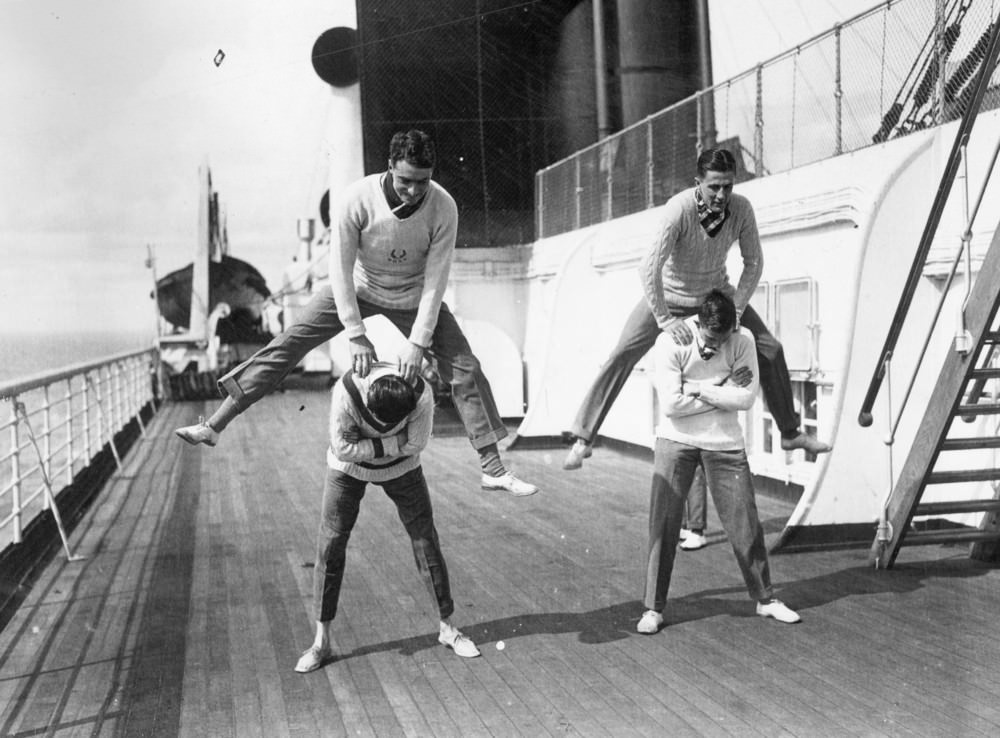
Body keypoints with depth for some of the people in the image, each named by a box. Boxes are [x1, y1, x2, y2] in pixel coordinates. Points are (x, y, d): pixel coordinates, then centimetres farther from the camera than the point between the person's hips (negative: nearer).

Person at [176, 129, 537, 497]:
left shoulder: (443, 208, -27)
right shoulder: (358, 198, -29)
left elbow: (435, 280, -22)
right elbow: (340, 267, -24)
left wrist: (418, 343, -26)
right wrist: (355, 335, -25)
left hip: (414, 297, 0)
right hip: (360, 287, 0)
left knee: (464, 368, -10)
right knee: (288, 343, -9)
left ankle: (493, 468, -2)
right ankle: (214, 425, -3)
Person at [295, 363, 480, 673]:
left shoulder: (421, 395, -33)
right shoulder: (347, 391, -36)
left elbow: (414, 445, -24)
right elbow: (343, 448, -29)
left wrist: (368, 442, -24)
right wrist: (392, 443, -29)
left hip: (401, 467, 1)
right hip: (349, 468, -1)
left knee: (426, 541, 1)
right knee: (330, 545, -4)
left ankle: (447, 628, 17)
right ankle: (321, 642, 9)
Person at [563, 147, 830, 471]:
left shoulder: (741, 208, -21)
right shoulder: (679, 209, -33)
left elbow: (753, 262, -9)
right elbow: (650, 268, -34)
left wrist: (735, 310, -17)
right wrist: (665, 320, -34)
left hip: (716, 292, 4)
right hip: (669, 295, -4)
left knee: (770, 350, 2)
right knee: (621, 356, -16)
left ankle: (790, 432, 21)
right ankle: (583, 438, -8)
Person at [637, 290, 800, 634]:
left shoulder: (743, 341, -8)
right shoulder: (671, 342, -14)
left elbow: (746, 398, -15)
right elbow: (671, 405, -20)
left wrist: (699, 389, -16)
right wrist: (725, 389, -13)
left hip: (725, 444, 2)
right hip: (677, 441, -1)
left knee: (745, 523, 6)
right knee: (663, 524, -2)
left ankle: (766, 599, 24)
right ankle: (653, 608, 9)